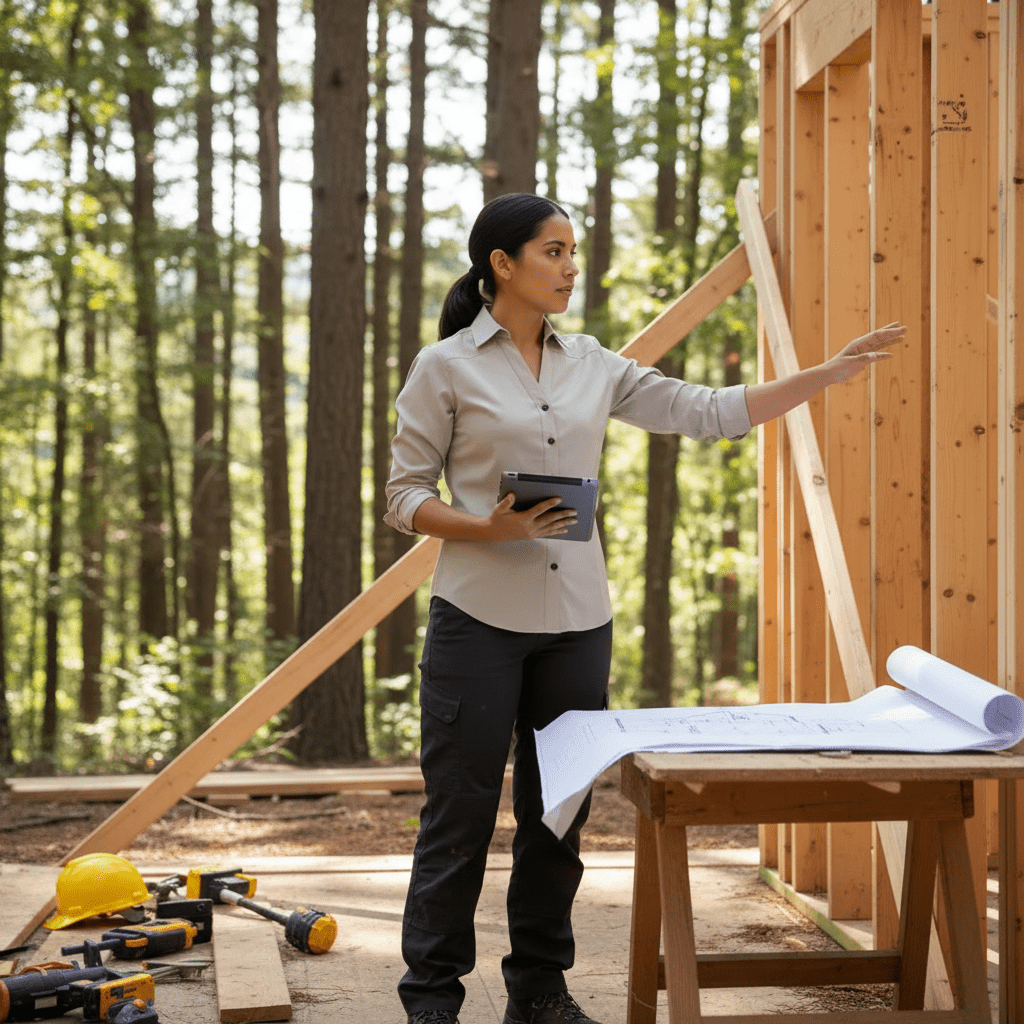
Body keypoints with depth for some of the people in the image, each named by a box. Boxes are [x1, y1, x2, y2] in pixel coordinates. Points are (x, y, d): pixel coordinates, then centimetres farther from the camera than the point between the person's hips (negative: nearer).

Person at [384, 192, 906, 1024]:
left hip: (577, 621, 5)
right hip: (481, 617, -5)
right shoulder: (446, 367, -3)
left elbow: (708, 412, 10)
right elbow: (405, 498, -2)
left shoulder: (591, 365, 11)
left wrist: (834, 371, 4)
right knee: (460, 816, -1)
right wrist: (490, 528, -19)